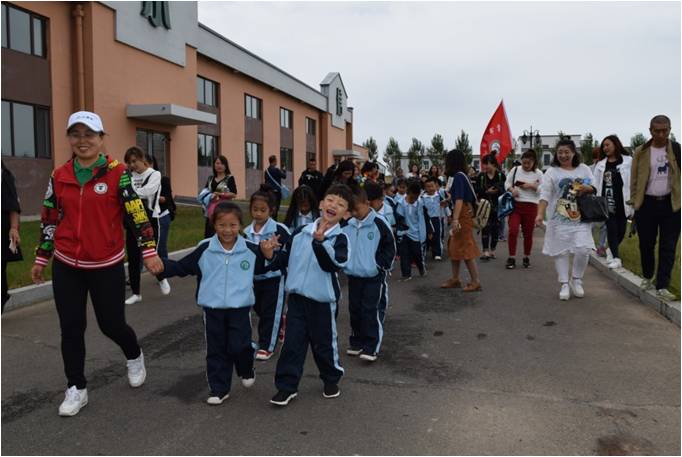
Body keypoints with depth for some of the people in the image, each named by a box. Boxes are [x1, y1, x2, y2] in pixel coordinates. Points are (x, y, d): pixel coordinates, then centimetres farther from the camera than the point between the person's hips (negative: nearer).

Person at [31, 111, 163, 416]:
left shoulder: (117, 173, -7)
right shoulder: (59, 176, 4)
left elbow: (137, 214, -8)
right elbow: (50, 220, 12)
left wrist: (149, 251, -12)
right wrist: (41, 259, 15)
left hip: (107, 266, -3)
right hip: (66, 267, 3)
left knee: (112, 324, 5)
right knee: (71, 328, 7)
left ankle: (134, 357, 38)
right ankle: (76, 389, 23)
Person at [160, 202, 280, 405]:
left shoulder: (250, 250, -3)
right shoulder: (204, 249, -5)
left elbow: (264, 270, 12)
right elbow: (182, 267, 1)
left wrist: (268, 254, -5)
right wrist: (162, 265, -14)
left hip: (240, 308, -1)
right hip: (212, 309, 1)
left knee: (239, 346, -4)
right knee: (216, 350, 9)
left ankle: (247, 371, 30)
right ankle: (219, 389, 24)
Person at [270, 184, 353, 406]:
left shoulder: (339, 238, -9)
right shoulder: (301, 232, 2)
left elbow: (333, 264, -26)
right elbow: (284, 258, 14)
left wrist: (320, 241, -35)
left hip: (322, 299, -3)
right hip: (297, 296, 3)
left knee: (324, 342, 11)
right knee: (292, 342, 7)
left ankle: (331, 380, 35)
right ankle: (287, 386, 18)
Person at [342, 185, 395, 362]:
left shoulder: (379, 223, -11)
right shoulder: (347, 225, 3)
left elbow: (390, 247, -6)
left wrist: (380, 265, -10)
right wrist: (344, 264, 5)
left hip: (374, 276, -5)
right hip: (353, 275, 5)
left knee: (371, 310, -6)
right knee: (355, 309, 13)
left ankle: (371, 347, 2)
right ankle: (356, 342, 27)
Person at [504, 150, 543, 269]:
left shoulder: (538, 174, 3)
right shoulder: (515, 170, 4)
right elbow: (507, 183, 8)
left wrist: (531, 185, -12)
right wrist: (512, 189, -12)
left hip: (531, 207, 0)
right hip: (515, 205, 0)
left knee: (528, 233, 7)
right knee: (513, 231, -11)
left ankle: (526, 257, 24)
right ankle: (511, 258, -1)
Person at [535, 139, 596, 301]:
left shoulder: (584, 169, 11)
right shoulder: (551, 172, 1)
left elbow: (595, 189, 14)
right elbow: (545, 195, -8)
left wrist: (587, 188, -11)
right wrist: (540, 214, -22)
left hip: (580, 218, 2)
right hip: (559, 219, -2)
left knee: (583, 249, -7)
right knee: (561, 251, 1)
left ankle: (577, 279, 15)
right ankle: (564, 284, 13)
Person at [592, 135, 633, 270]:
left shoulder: (628, 161, 0)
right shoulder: (600, 165, 9)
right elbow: (596, 185, 7)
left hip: (622, 202, -1)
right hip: (607, 202, 2)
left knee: (621, 230, 6)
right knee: (611, 229, -2)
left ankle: (612, 252, 29)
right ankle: (616, 258, 0)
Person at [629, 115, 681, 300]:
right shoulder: (641, 152, 2)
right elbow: (634, 179, 5)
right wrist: (634, 202, 0)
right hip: (647, 204, 1)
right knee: (646, 244, 10)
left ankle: (662, 286, 5)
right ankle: (647, 277, 30)